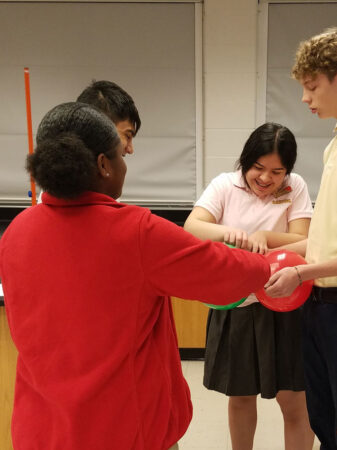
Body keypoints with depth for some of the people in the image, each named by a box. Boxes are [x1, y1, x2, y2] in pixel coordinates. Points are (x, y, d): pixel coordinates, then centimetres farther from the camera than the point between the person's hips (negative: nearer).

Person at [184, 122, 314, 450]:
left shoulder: (295, 187, -4)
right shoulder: (225, 185, -4)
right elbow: (191, 227, -18)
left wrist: (264, 236, -28)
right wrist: (228, 232, -38)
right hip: (234, 304, 1)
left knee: (293, 401, 4)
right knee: (240, 396, 18)